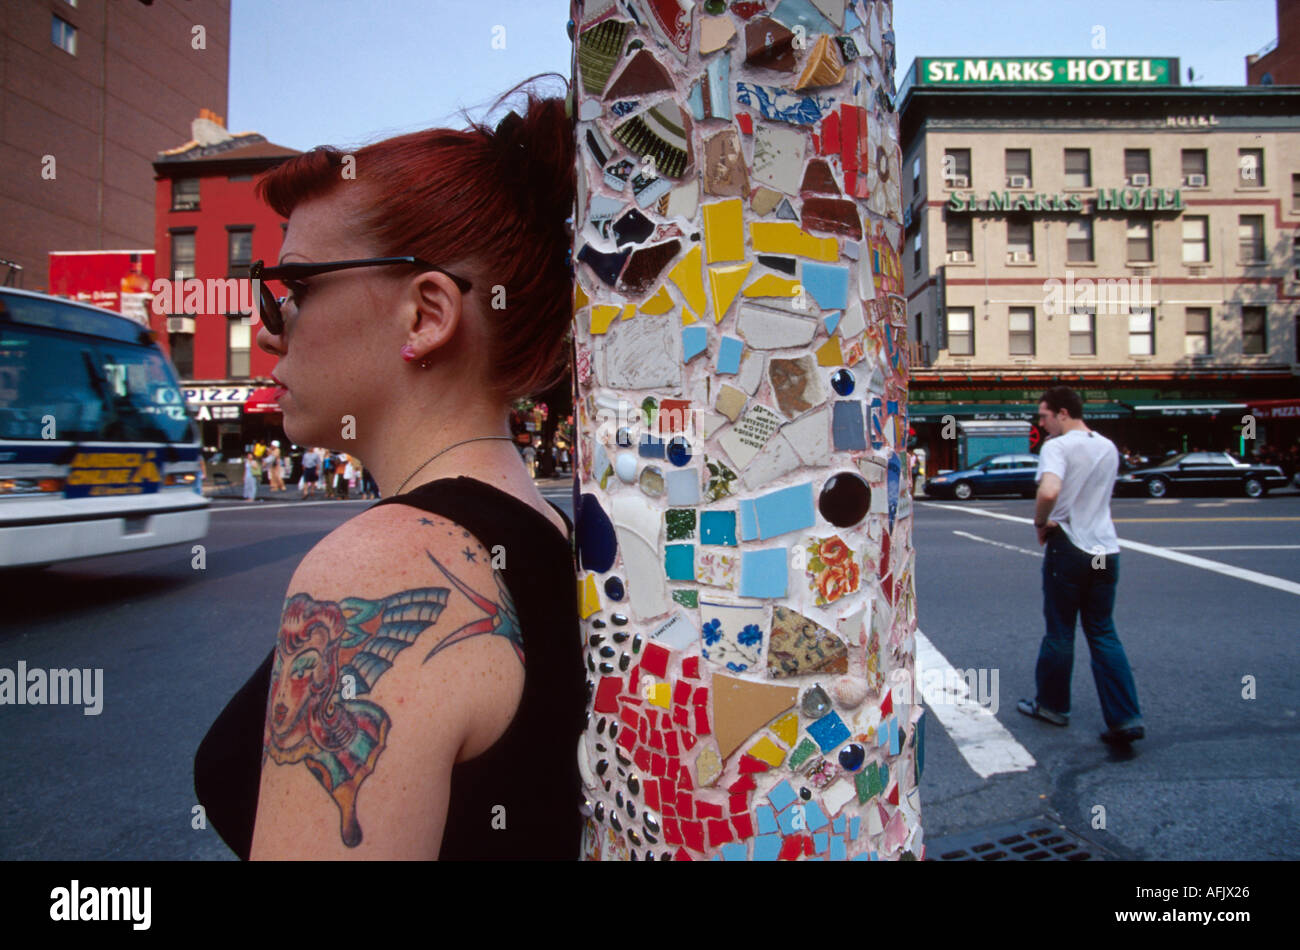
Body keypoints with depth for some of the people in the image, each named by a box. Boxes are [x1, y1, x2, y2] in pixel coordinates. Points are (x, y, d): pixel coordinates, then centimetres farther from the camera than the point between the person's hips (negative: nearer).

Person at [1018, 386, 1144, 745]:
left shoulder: (1057, 447, -12)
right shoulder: (1109, 447, 11)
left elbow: (1049, 492, -30)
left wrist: (1040, 522, -14)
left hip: (1068, 549, -6)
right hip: (1106, 549, 6)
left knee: (1060, 633, 8)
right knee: (1103, 634, 11)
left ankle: (1053, 705, 23)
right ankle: (1125, 718, 6)